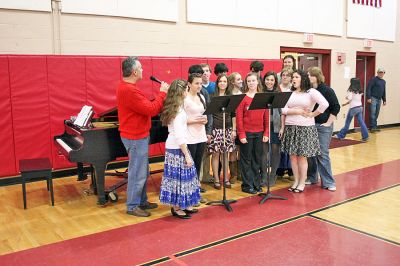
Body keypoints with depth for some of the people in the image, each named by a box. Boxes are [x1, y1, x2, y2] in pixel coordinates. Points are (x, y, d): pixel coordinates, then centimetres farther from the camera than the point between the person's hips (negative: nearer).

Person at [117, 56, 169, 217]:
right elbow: (151, 110, -23)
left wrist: (163, 94, 3)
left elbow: (146, 106, 11)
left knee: (143, 172, 19)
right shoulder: (129, 90, -24)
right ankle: (132, 206, 14)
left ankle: (141, 201, 31)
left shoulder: (126, 86, 11)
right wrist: (162, 92, -10)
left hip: (137, 135, 11)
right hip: (136, 138, -11)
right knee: (137, 173, 1)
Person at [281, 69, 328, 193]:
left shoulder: (311, 92, -2)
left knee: (302, 156, 1)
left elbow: (325, 104, -15)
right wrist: (297, 111, -10)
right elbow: (283, 110, 2)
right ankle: (296, 181, 20)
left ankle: (302, 182, 14)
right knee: (293, 155, 7)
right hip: (290, 127, 4)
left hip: (305, 127, -4)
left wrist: (312, 114, -10)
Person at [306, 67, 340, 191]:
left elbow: (336, 107, -5)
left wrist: (328, 122, -8)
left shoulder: (327, 90, -5)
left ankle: (328, 182, 5)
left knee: (322, 154, -4)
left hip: (323, 126, -4)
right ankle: (312, 177, 25)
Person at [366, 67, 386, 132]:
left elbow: (384, 92, 24)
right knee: (372, 113, -9)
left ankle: (375, 126, 14)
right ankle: (372, 127, -7)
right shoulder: (374, 79, -5)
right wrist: (369, 97, -18)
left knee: (376, 114, 9)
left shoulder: (383, 81, 18)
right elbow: (368, 88, -12)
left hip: (379, 99, 7)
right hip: (373, 99, -7)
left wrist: (384, 100, 20)